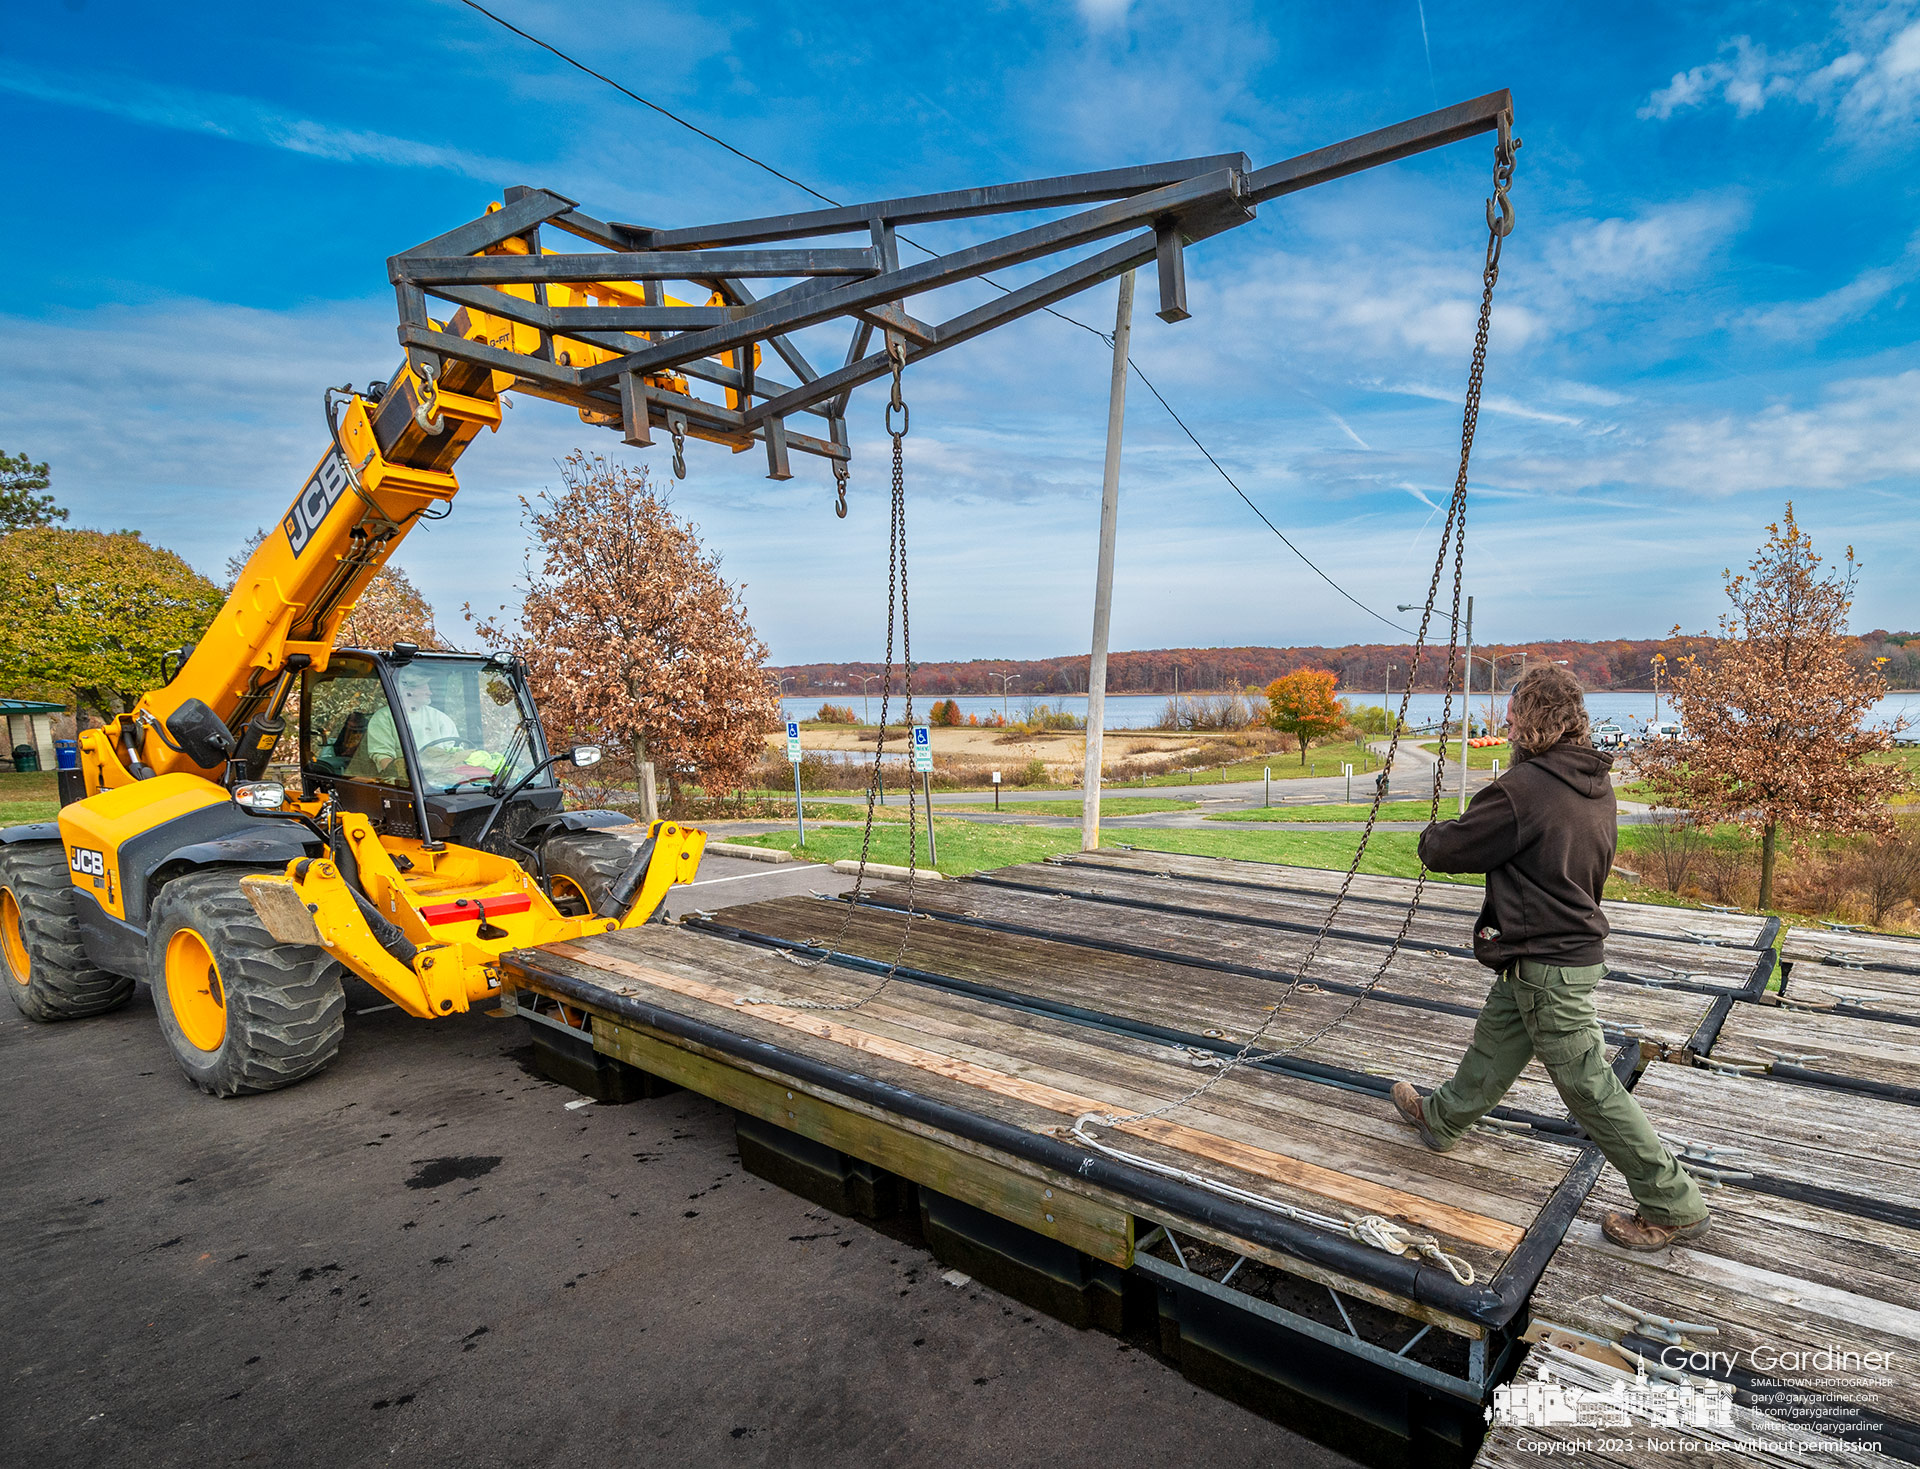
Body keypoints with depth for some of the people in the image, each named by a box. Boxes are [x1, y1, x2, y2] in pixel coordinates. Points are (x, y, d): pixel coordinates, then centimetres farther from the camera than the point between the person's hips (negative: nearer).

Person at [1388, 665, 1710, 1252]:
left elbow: (1449, 850, -17)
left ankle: (1673, 1205, 18)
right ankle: (1442, 1118, 42)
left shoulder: (1524, 787, -25)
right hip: (1577, 942, 10)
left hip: (1546, 966, -10)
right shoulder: (1597, 786, 4)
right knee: (1494, 1044, 23)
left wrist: (1432, 835, 7)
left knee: (1590, 1085, 4)